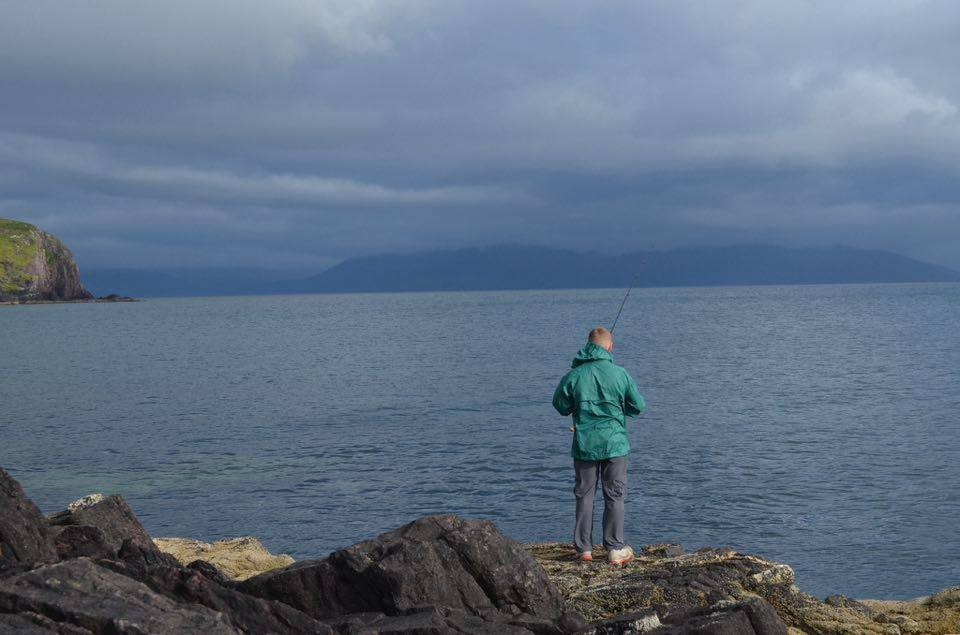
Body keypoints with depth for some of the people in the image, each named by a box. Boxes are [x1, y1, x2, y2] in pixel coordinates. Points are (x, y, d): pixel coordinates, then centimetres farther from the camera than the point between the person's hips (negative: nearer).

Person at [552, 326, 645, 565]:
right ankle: (616, 549, 8)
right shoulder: (620, 374, -8)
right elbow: (639, 406, 1)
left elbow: (561, 406, 6)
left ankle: (584, 548, 11)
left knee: (584, 495, 11)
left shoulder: (573, 376, -6)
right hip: (614, 443, -1)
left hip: (584, 446, 1)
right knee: (615, 496, 7)